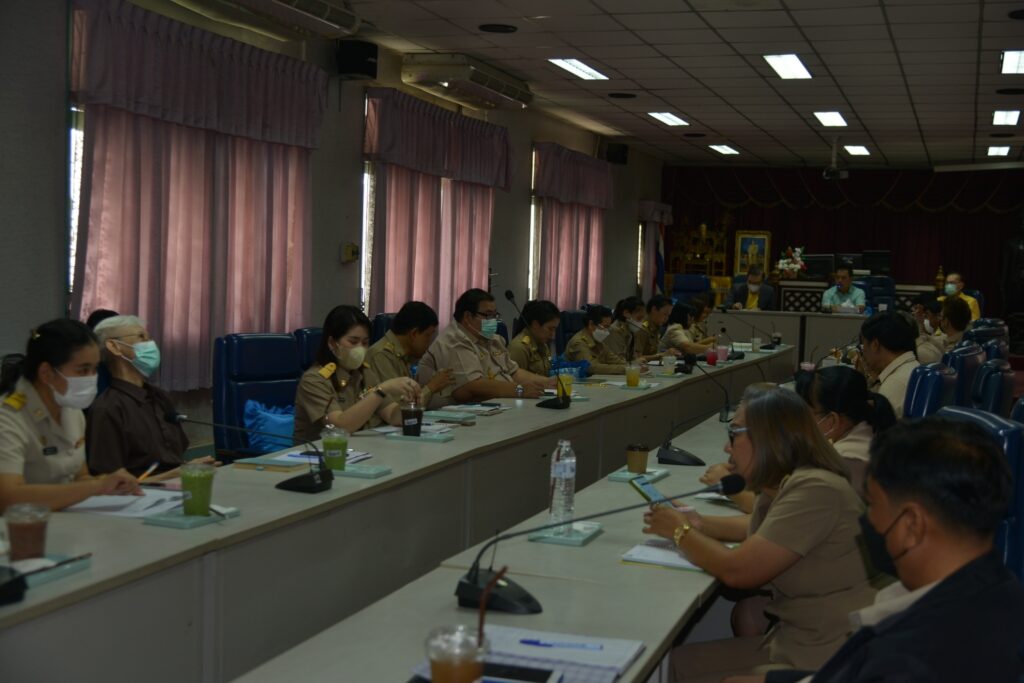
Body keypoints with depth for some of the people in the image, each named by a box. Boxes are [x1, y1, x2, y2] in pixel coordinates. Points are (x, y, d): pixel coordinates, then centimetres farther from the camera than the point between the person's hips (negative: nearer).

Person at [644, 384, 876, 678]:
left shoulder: (814, 490, -23)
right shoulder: (781, 484, 5)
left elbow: (737, 570, -22)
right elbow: (764, 529, 28)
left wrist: (680, 532, -4)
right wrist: (700, 523, 13)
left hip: (821, 657, -8)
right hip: (796, 636, 8)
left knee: (681, 664, 0)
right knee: (680, 659, 11)